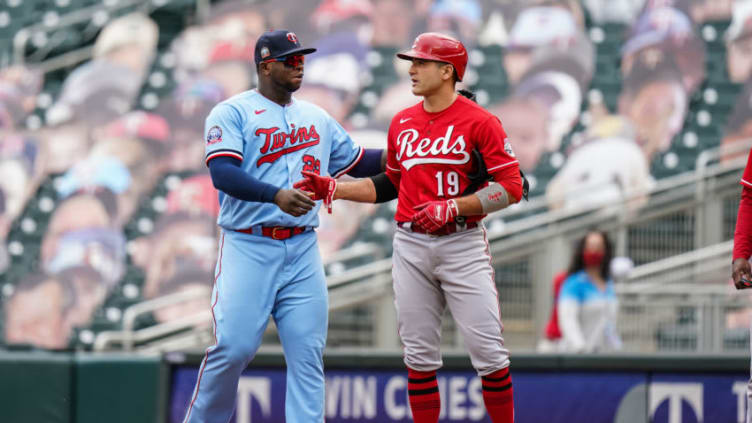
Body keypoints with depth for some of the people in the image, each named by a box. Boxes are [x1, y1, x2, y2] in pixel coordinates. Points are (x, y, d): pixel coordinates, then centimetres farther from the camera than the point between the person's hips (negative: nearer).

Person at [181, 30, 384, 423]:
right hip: (247, 248, -5)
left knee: (307, 354, -2)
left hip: (302, 252, 5)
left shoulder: (317, 118, 17)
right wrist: (277, 195, -31)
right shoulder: (232, 113, -2)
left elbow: (358, 162, 27)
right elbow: (222, 173, -17)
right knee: (233, 347, -12)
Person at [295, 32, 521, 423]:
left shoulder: (479, 122, -8)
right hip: (411, 246, 5)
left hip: (462, 245, -5)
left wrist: (452, 208, -20)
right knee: (419, 354, 7)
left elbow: (511, 188, -12)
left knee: (488, 350, -7)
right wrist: (332, 188, 12)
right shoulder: (402, 123, 11)